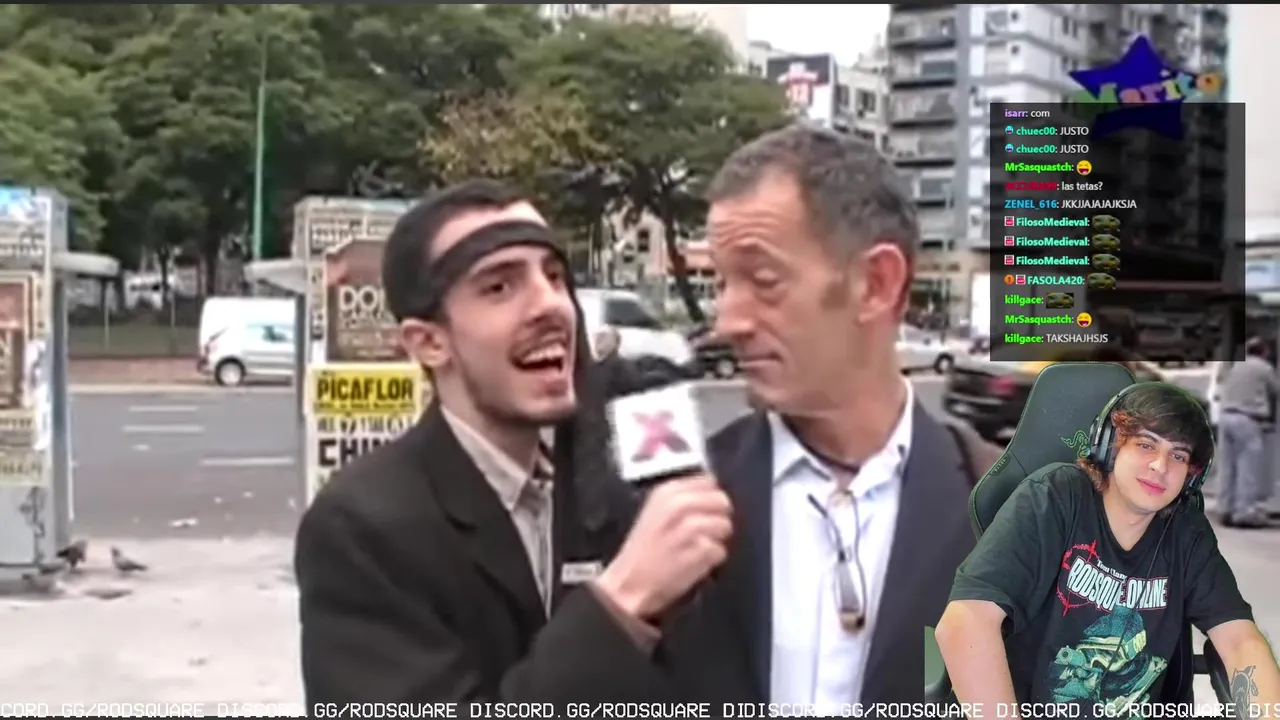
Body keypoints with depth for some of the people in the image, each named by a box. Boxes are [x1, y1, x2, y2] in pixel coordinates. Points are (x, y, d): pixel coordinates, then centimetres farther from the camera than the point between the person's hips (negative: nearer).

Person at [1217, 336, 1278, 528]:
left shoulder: (1235, 366, 17)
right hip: (1246, 419, -7)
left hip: (1226, 416, 7)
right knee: (1248, 468, -4)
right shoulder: (1264, 368, 0)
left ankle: (1227, 509, 12)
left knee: (1229, 467, 10)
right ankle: (1244, 512, -7)